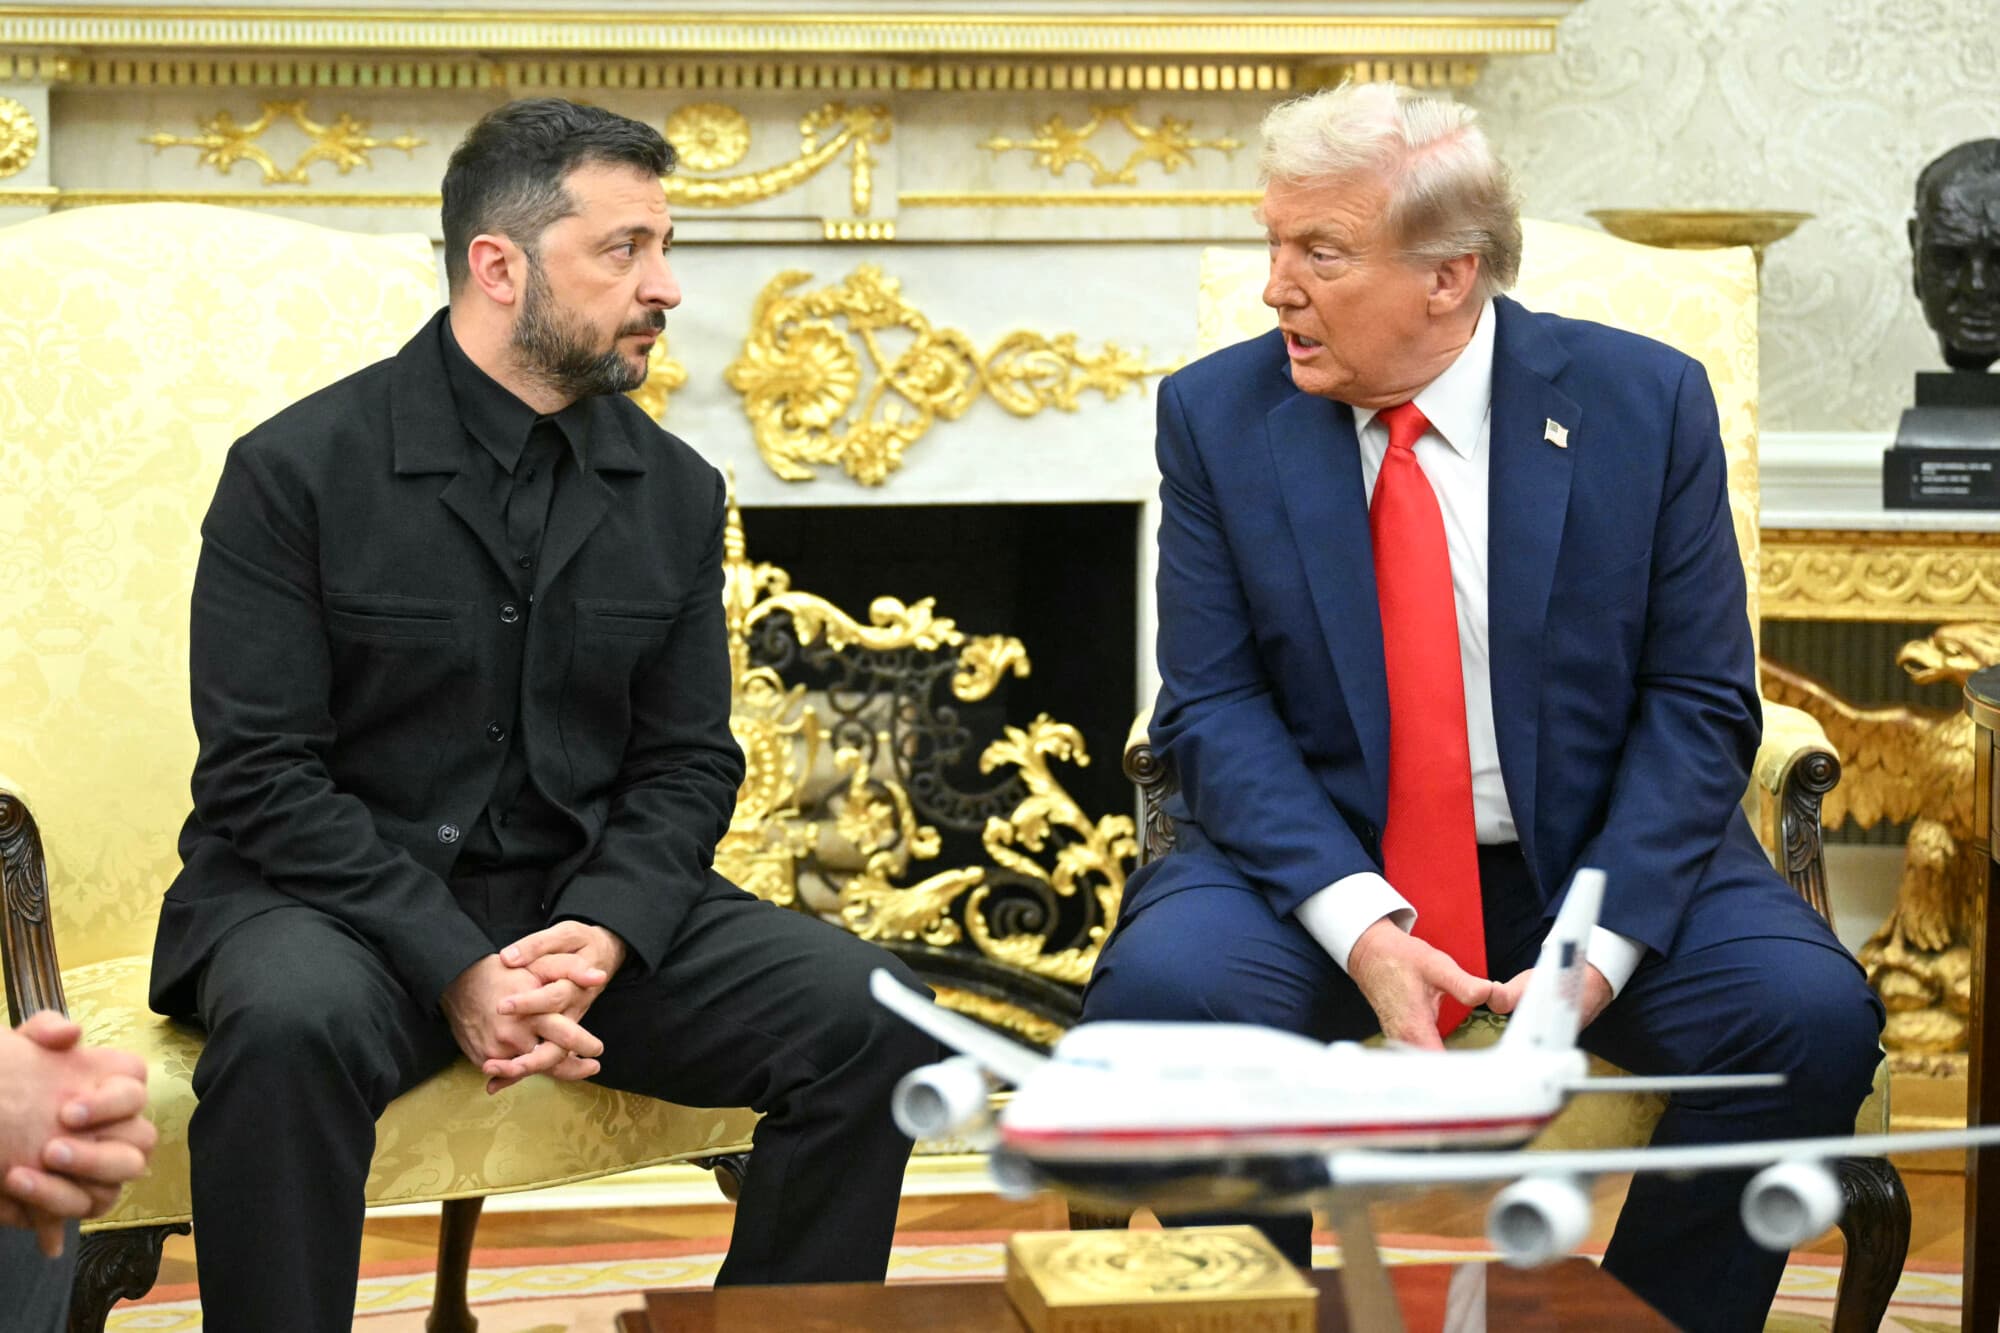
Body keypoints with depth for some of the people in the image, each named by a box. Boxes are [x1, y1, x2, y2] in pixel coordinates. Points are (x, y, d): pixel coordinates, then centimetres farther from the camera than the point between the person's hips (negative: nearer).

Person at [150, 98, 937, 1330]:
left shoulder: (675, 491, 8)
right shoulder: (298, 471, -6)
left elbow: (687, 765, 8)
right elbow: (262, 775, -10)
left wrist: (606, 933, -14)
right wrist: (454, 969, -22)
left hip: (584, 901, 4)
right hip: (338, 897, -4)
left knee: (866, 1010, -17)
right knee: (292, 1023, -38)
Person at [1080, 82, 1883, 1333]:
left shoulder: (1644, 400, -4)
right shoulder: (1217, 413, -2)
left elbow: (1698, 705, -4)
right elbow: (1214, 707, -6)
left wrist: (1601, 944, -19)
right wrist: (1357, 926, -22)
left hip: (1596, 857, 0)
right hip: (1322, 857, 0)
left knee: (1811, 1014, -25)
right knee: (1159, 986, -29)